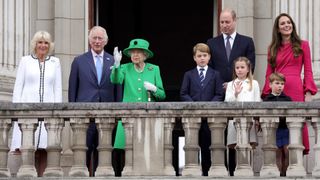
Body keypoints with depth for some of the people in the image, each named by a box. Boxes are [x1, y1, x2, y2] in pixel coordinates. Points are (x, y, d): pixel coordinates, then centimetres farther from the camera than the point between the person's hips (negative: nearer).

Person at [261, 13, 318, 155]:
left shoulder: (302, 45, 11)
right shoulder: (273, 48, 17)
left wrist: (309, 92, -5)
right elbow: (269, 73, 15)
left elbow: (308, 71, 6)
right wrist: (266, 94, 4)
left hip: (296, 90, -2)